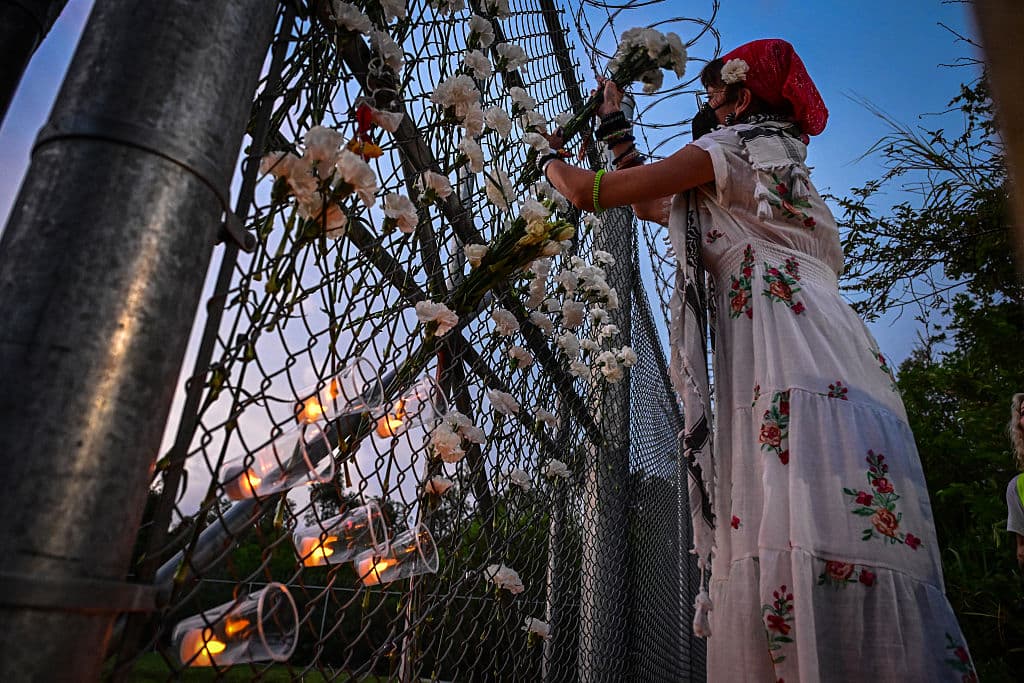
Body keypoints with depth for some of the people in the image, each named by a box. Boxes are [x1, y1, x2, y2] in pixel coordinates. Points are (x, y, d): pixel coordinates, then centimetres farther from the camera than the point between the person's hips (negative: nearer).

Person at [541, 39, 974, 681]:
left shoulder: (731, 147, 9)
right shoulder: (766, 171, 35)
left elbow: (593, 192, 7)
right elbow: (651, 204, 43)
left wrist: (551, 158, 30)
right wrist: (614, 125, 51)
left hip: (796, 378, -9)